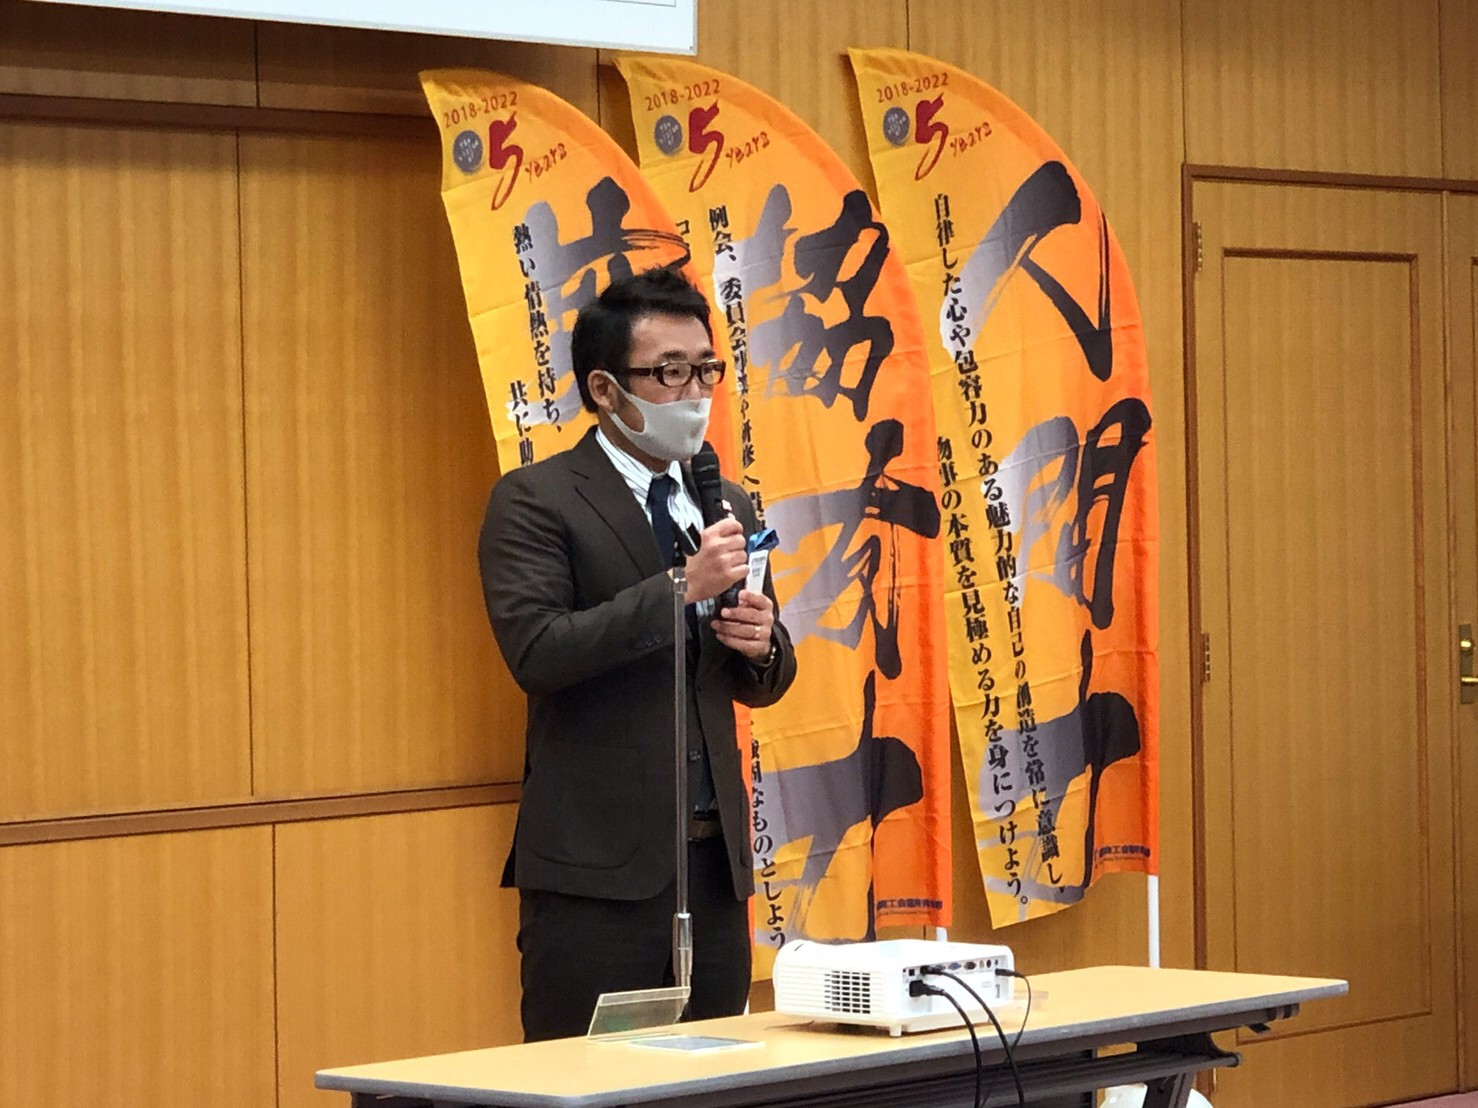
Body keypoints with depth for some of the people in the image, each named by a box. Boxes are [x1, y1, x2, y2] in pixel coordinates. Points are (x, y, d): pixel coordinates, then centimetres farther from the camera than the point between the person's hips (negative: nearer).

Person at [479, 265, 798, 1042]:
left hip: (714, 860, 6)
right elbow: (535, 650, -19)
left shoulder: (726, 505, 15)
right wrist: (679, 588, -22)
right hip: (597, 866, -6)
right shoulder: (534, 502, -4)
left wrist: (762, 642, -2)